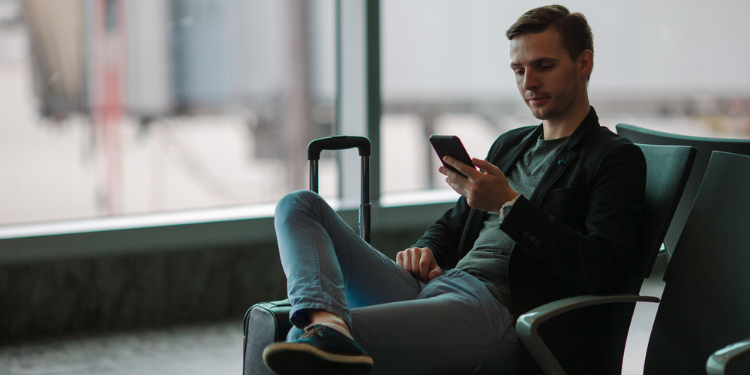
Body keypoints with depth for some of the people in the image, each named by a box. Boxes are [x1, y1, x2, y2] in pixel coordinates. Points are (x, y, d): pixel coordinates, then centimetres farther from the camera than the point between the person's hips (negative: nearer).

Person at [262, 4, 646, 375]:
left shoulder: (617, 159, 3)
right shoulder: (510, 144, 29)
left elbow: (604, 272, -12)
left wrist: (508, 205, -17)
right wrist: (426, 250, 10)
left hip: (498, 311, -10)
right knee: (298, 205, -8)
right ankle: (329, 323, -34)